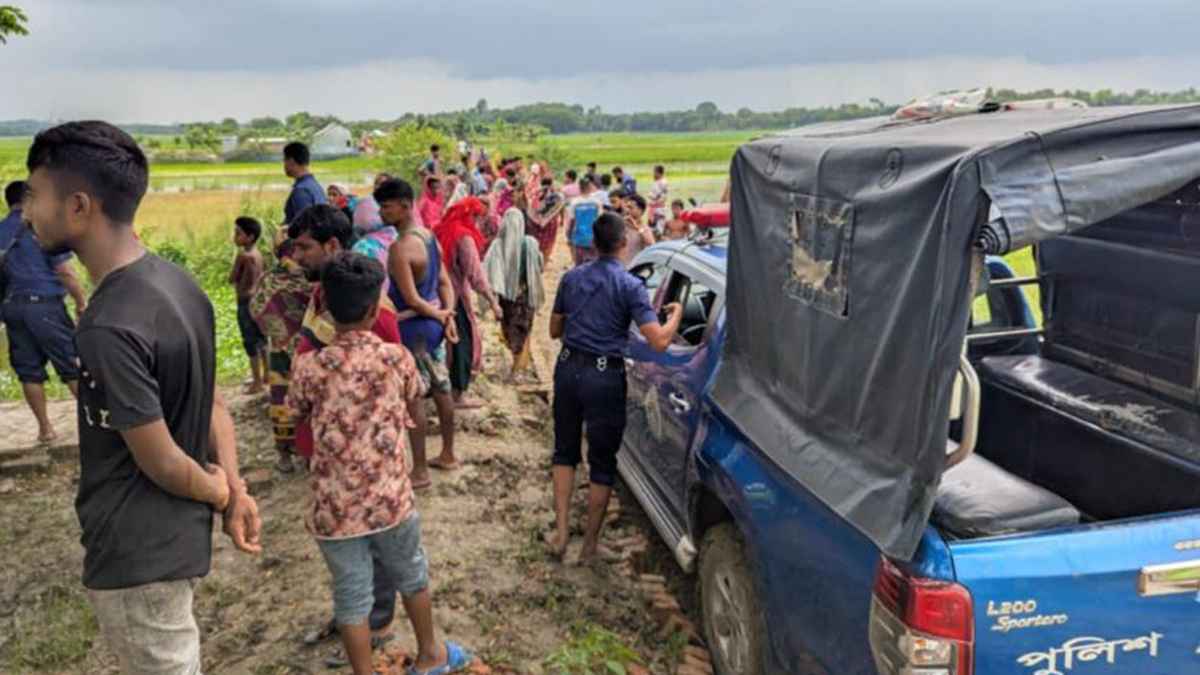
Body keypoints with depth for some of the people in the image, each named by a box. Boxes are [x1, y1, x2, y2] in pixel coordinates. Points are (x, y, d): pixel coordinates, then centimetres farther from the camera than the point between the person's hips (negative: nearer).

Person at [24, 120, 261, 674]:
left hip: (135, 554, -8)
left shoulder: (109, 328, -28)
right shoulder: (178, 283, 0)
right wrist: (235, 489, -1)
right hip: (175, 535, 8)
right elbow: (212, 402, 5)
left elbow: (163, 464, -22)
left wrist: (219, 495, -4)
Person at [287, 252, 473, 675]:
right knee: (412, 578, 24)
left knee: (351, 599, 14)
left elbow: (294, 415, 5)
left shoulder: (310, 367, -14)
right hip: (391, 500, 1)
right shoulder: (397, 358, -11)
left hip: (335, 509, -1)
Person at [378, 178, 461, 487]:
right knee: (441, 390, 17)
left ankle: (420, 471, 6)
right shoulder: (429, 237, 7)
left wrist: (439, 316, -7)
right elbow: (445, 282, 9)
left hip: (414, 328, -9)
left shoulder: (399, 248, -21)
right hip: (433, 325, 9)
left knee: (413, 399, -1)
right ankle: (448, 454, 31)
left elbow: (411, 299, -21)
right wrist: (448, 317, -2)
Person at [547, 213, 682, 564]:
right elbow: (659, 341, -17)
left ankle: (561, 531, 18)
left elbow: (555, 330, 14)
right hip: (605, 376, -4)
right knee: (602, 464, 9)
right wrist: (677, 313, 1)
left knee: (565, 451, 22)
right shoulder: (630, 285, -11)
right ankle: (591, 544, 18)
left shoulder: (571, 278, 4)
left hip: (568, 368, 5)